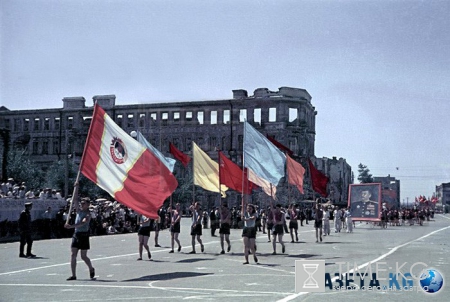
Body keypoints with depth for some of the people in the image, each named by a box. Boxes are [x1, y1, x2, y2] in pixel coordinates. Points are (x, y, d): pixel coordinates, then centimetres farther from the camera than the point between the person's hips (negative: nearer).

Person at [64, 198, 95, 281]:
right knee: (73, 255, -1)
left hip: (84, 235, -6)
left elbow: (82, 223, -30)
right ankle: (73, 275, 2)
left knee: (83, 256, 2)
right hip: (76, 234, 6)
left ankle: (91, 269, 28)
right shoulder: (79, 211, 8)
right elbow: (73, 202, 12)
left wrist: (71, 226, -42)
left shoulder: (88, 215, -12)